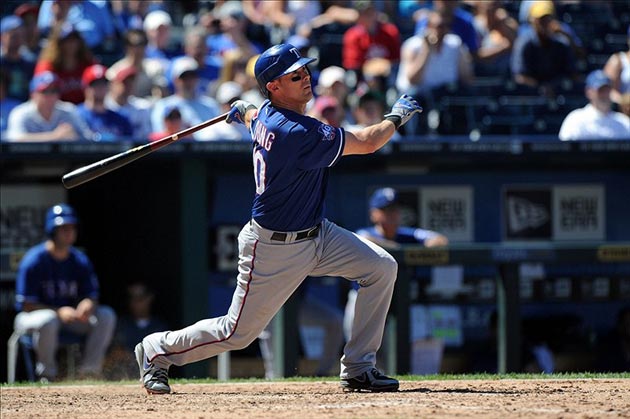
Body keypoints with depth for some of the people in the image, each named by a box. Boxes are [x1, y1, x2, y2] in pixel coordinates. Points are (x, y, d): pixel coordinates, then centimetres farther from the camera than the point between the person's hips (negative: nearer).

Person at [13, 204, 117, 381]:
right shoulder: (34, 260, -16)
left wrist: (87, 305, -26)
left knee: (106, 315, -14)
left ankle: (89, 371, -14)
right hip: (32, 317, -5)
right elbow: (26, 305, -18)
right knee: (48, 320, -40)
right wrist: (59, 312, -32)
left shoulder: (80, 261, 2)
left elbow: (91, 296, 1)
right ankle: (47, 374, -21)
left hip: (71, 317, 6)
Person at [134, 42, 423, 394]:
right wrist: (397, 117, -7)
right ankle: (157, 351, 26)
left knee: (382, 267, -3)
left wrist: (244, 111, 49)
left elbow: (250, 115, 26)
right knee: (238, 332, 2)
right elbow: (367, 143, -24)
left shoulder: (265, 115, -2)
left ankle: (358, 368, 3)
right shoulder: (297, 133, -30)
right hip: (274, 249, -9)